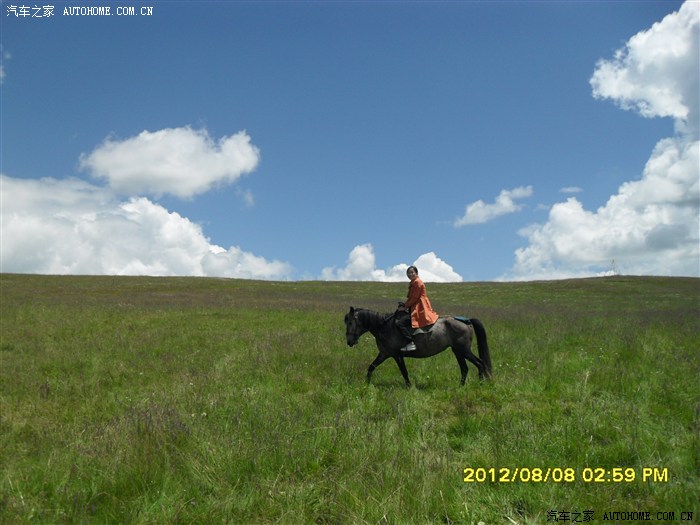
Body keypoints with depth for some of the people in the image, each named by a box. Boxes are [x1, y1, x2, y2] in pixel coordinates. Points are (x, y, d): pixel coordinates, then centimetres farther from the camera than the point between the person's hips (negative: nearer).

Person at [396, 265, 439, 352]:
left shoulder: (417, 282, -11)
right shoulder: (413, 283, 20)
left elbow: (414, 298, -16)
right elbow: (410, 297, 21)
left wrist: (405, 307, -10)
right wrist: (404, 305, 8)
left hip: (420, 309, -11)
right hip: (416, 308, 11)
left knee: (400, 323, -21)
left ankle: (411, 343, -26)